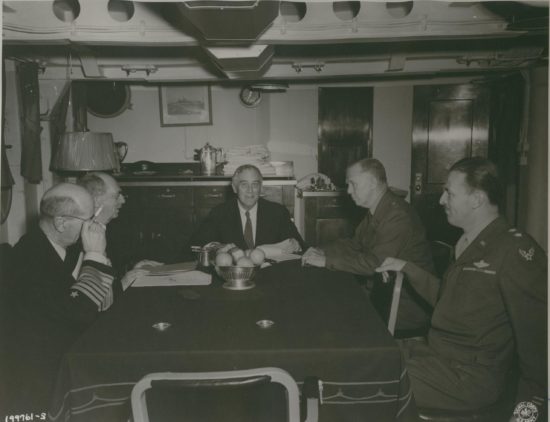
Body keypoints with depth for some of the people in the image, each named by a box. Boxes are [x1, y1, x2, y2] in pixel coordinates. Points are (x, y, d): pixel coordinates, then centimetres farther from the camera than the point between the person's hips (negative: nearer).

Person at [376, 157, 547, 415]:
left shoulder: (515, 249, -18)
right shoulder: (467, 244, 11)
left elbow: (536, 332, -17)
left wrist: (530, 401, -11)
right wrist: (407, 268, 16)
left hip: (470, 375, -8)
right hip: (436, 351, 8)